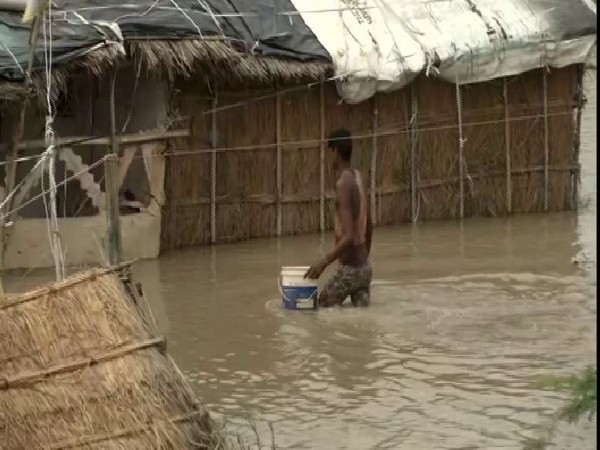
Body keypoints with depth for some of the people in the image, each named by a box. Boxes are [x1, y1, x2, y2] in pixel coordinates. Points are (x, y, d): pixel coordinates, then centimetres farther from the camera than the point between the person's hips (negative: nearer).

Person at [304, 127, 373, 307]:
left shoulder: (343, 184, -19)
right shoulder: (357, 177, 6)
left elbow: (349, 236, -26)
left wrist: (323, 263, -28)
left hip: (349, 268, -8)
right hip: (364, 266, 8)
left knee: (321, 309, 7)